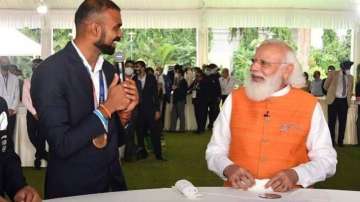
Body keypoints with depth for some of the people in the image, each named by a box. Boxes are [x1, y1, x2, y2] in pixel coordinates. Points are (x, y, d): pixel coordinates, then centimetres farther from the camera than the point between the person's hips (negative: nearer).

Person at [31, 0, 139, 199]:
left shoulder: (109, 70, 2)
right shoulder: (50, 71, -18)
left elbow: (113, 133, 9)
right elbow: (61, 145, -21)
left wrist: (125, 112, -10)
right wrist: (107, 108, -19)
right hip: (72, 189, -6)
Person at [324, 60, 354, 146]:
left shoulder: (350, 77, 8)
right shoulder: (333, 74, -2)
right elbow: (326, 86, 6)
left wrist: (348, 98, 12)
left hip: (344, 101, 3)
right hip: (333, 100, -3)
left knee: (343, 122, 4)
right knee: (332, 122, 1)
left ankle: (340, 141, 12)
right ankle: (331, 141, 9)